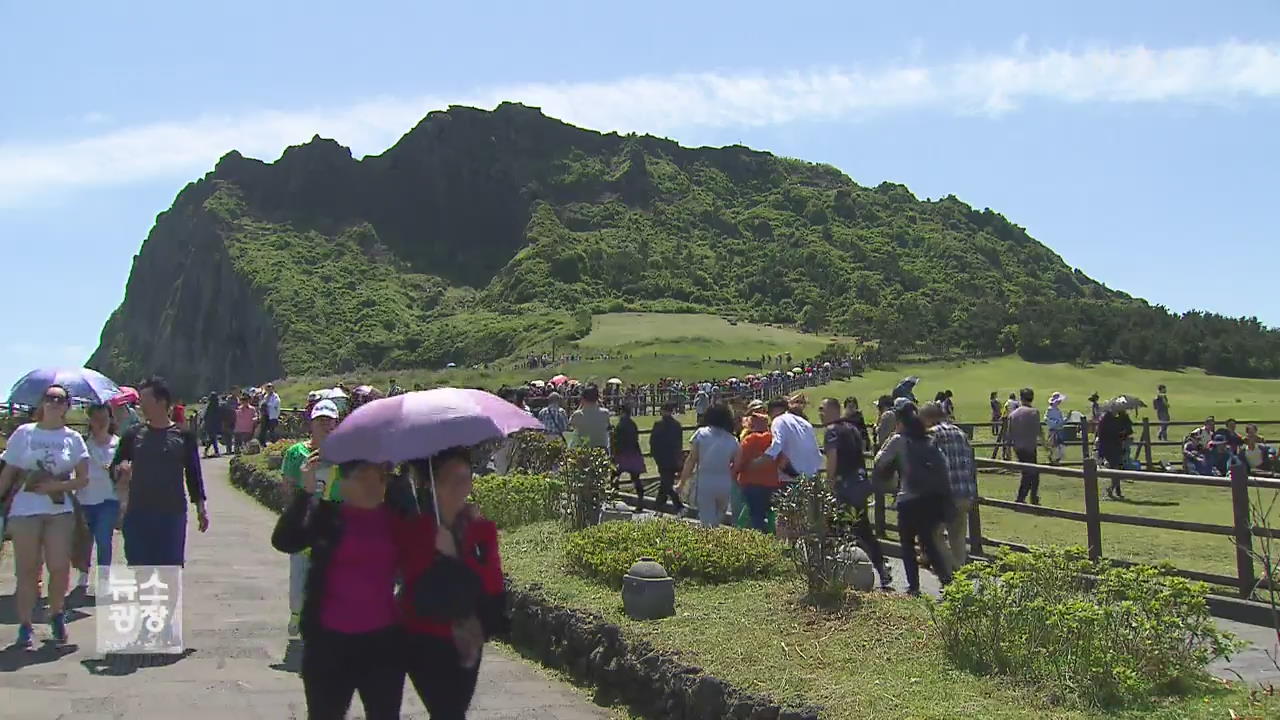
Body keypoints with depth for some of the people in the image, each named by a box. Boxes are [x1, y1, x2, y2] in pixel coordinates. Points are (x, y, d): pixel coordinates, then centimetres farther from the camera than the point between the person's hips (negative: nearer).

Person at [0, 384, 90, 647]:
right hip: (25, 510, 0)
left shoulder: (73, 438, 5)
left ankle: (57, 614, 23)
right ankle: (25, 626, 12)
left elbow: (83, 479, 3)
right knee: (27, 570, 3)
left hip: (60, 511, 1)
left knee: (60, 568, 0)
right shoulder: (24, 433, 4)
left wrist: (57, 485, -12)